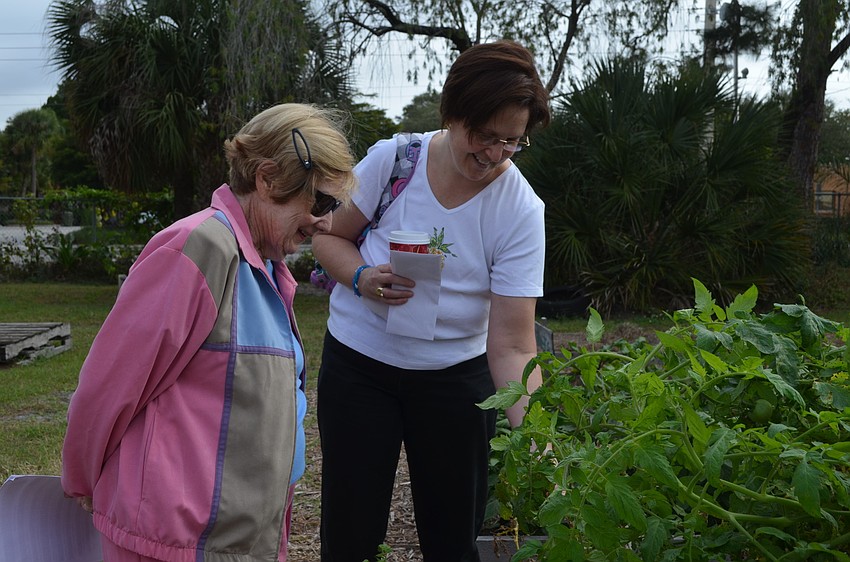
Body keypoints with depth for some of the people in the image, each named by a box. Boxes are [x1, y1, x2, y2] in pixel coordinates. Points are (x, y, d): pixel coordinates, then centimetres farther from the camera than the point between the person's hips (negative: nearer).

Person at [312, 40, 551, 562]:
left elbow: (512, 347, -18)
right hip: (358, 362, 1)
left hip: (455, 375, 0)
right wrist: (363, 278, -19)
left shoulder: (521, 210, -15)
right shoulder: (391, 158, -12)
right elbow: (331, 236, 2)